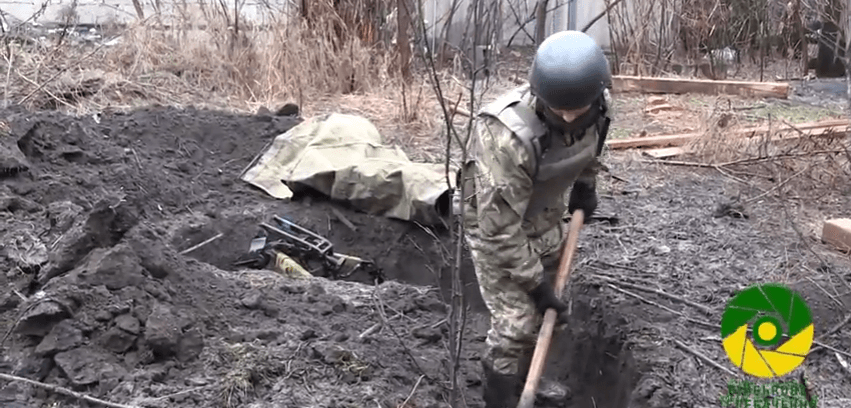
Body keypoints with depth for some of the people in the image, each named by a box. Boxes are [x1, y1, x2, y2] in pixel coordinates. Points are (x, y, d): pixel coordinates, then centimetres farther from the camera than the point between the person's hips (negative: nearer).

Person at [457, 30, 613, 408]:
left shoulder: (597, 107, -18)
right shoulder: (508, 135, -40)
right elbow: (500, 224, -31)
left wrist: (585, 185, 21)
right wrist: (533, 281, -23)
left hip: (546, 220, 7)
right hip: (496, 227, -7)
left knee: (541, 312, 20)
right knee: (514, 323, -8)